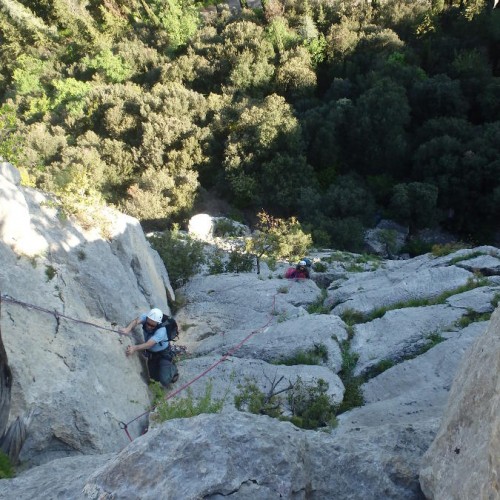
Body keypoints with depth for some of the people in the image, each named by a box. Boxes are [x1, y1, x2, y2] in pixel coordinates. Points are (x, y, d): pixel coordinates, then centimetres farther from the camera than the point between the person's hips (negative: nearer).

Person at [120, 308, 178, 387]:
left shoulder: (161, 331, -38)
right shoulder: (145, 317, -23)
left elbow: (149, 344, -47)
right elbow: (136, 321, -42)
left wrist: (135, 348, -63)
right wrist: (128, 328, -64)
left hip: (163, 354, -6)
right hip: (151, 353, 6)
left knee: (164, 380, -17)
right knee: (155, 377, 14)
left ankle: (173, 369, 15)